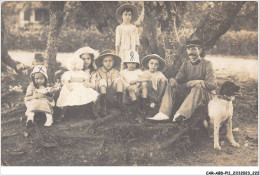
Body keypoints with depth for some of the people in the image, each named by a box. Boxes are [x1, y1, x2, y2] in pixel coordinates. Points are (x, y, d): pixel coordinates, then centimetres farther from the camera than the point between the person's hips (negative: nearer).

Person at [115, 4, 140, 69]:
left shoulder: (134, 28, 8)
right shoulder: (119, 28, 4)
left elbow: (136, 42, 9)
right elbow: (117, 42, 2)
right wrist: (117, 54, -2)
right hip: (123, 50, -1)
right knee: (122, 65, -6)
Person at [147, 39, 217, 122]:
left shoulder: (207, 64, -4)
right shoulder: (185, 64, 12)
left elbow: (213, 84, -13)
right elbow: (178, 79, 6)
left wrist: (199, 82, -30)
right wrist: (173, 80, -19)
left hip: (206, 94, -4)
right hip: (188, 92, 5)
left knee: (197, 87, -36)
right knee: (171, 86, -14)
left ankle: (182, 114, -51)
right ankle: (164, 113, -32)